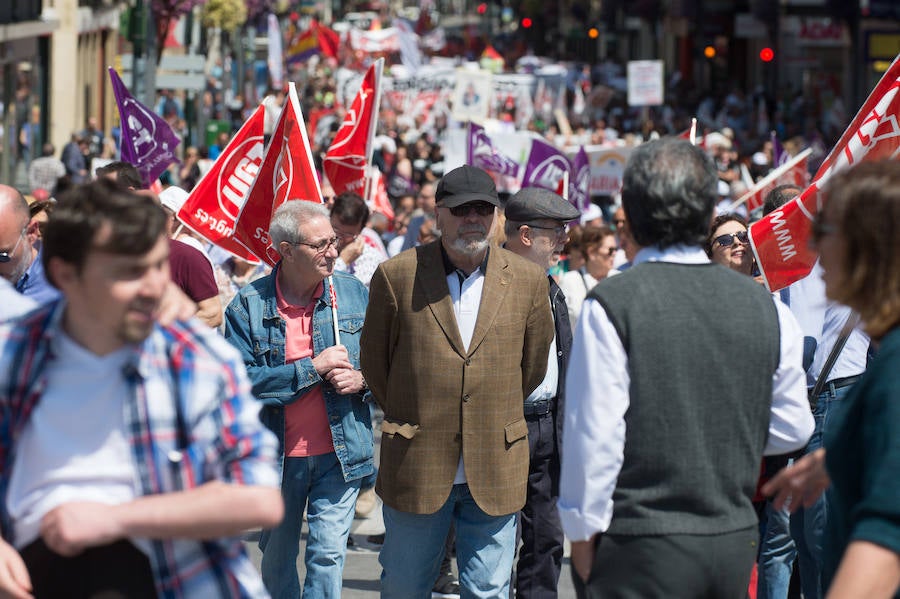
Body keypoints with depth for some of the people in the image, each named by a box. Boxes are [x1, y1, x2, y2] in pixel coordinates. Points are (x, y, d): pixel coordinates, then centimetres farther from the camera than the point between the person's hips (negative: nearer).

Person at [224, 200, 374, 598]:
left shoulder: (353, 292, 1)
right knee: (276, 559, 14)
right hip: (276, 455, 0)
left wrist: (362, 379, -11)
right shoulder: (248, 306, -8)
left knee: (328, 554, -4)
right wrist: (311, 368, -19)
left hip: (340, 450, 0)